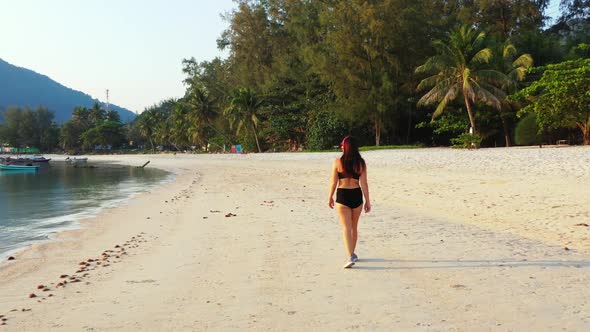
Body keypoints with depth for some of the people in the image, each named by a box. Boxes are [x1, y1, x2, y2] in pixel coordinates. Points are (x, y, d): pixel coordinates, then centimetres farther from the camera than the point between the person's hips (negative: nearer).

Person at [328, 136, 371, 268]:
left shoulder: (338, 162, -7)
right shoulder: (361, 163, -2)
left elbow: (333, 182, -3)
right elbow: (364, 184, -3)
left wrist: (330, 197, 9)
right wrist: (367, 201, 3)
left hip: (342, 195, -3)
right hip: (356, 195, 3)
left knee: (346, 228, -3)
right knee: (354, 227, 19)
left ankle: (350, 257, -16)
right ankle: (352, 254, 32)